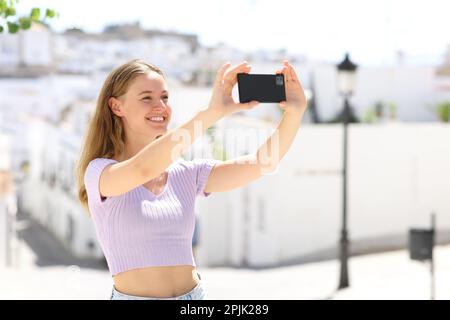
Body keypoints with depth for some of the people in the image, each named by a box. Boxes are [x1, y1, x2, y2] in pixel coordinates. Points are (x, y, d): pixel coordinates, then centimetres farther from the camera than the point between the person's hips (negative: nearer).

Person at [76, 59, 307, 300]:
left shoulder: (187, 174, 6)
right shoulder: (99, 172, -5)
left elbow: (263, 162, -2)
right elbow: (144, 169, -26)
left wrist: (295, 112, -18)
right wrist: (211, 112, -33)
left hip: (194, 294, 3)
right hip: (131, 295, -3)